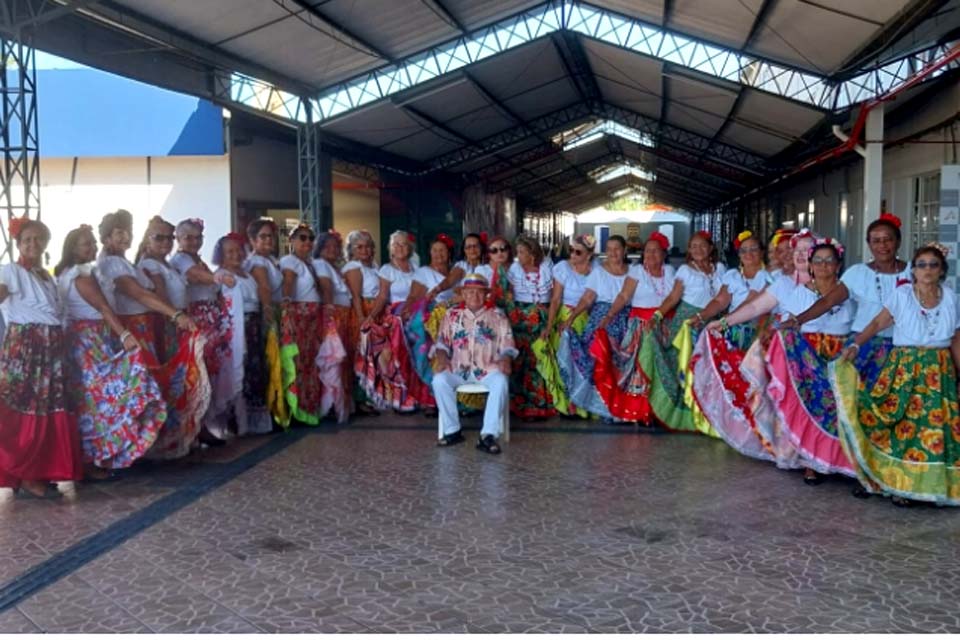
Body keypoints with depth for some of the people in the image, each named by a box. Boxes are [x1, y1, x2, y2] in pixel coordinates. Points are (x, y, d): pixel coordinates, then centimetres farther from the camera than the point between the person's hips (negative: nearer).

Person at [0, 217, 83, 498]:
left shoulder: (46, 276, 18)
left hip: (51, 348, 7)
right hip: (23, 347, -7)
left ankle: (40, 473, 15)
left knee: (49, 410, 7)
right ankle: (24, 478, 0)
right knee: (24, 410, -5)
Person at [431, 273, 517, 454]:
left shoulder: (497, 315, 13)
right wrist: (442, 358, -9)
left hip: (489, 369, -1)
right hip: (458, 369, 1)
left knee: (501, 382, -34)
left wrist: (505, 360, -13)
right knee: (439, 380, -29)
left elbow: (507, 344, 8)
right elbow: (442, 342, 12)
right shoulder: (452, 315, 16)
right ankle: (452, 431, -17)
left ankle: (488, 435, -33)